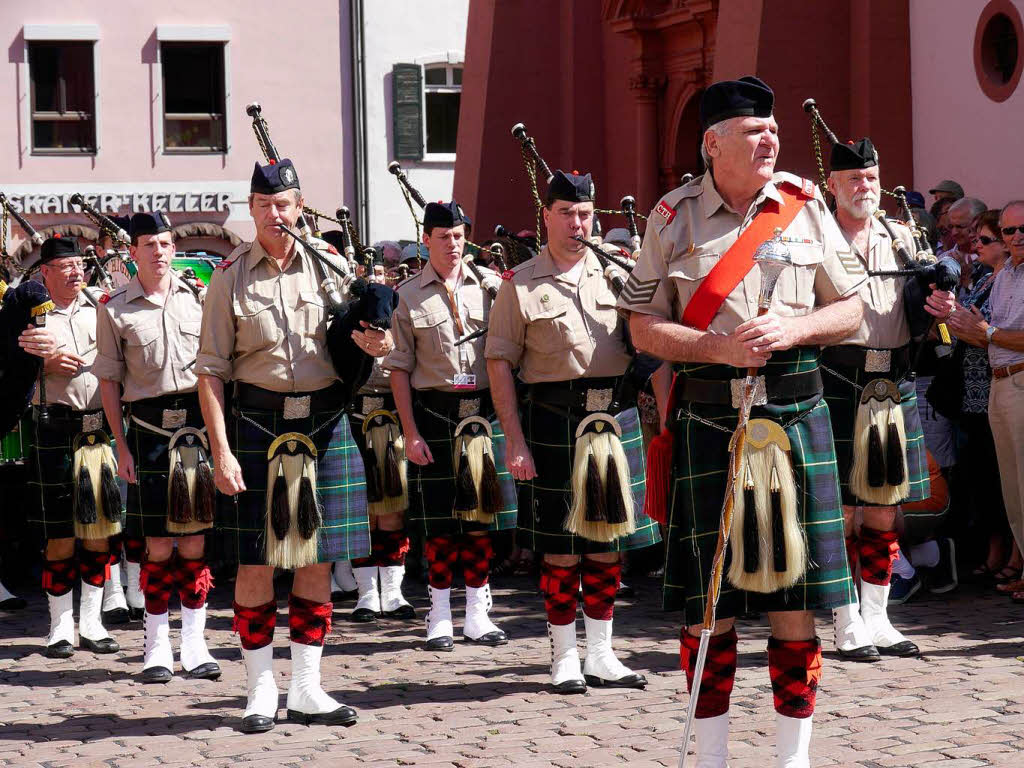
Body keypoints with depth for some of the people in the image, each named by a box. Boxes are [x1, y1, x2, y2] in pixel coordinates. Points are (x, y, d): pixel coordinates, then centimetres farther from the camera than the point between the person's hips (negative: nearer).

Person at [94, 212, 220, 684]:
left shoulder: (196, 299, 9)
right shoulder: (115, 309, 2)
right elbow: (108, 380, 4)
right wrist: (123, 447, -2)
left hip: (198, 425, 2)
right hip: (149, 427, -2)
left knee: (196, 540, 3)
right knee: (158, 543, -1)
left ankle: (194, 645, 10)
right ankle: (157, 648, 8)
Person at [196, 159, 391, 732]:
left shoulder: (330, 264, 4)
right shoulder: (231, 276, 0)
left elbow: (373, 333, 13)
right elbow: (211, 369, -2)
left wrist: (377, 343, -12)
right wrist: (221, 449, -11)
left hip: (325, 423, 2)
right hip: (257, 422, -2)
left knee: (317, 558, 6)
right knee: (255, 561, 1)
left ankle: (307, 689, 16)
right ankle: (262, 690, 12)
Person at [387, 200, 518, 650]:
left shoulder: (490, 286, 6)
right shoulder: (408, 296, 2)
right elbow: (400, 370, 1)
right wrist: (410, 433, -6)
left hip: (484, 411, 2)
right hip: (434, 413, -2)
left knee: (482, 515, 6)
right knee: (439, 521, 2)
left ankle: (477, 615, 15)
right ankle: (440, 617, 12)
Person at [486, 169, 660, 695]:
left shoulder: (615, 275, 9)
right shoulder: (520, 286, 0)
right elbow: (499, 363, -3)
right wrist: (516, 441, -9)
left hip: (616, 420, 3)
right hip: (554, 424, -3)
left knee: (608, 545, 8)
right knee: (561, 549, 1)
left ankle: (601, 656, 19)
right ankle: (565, 659, 13)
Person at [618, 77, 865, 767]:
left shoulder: (806, 206, 6)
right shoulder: (673, 218, 2)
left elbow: (850, 309, 8)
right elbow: (645, 326, 2)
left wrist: (791, 330, -11)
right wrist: (719, 349, -14)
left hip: (796, 411, 1)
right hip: (708, 417, -1)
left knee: (797, 588, 2)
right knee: (709, 592, 2)